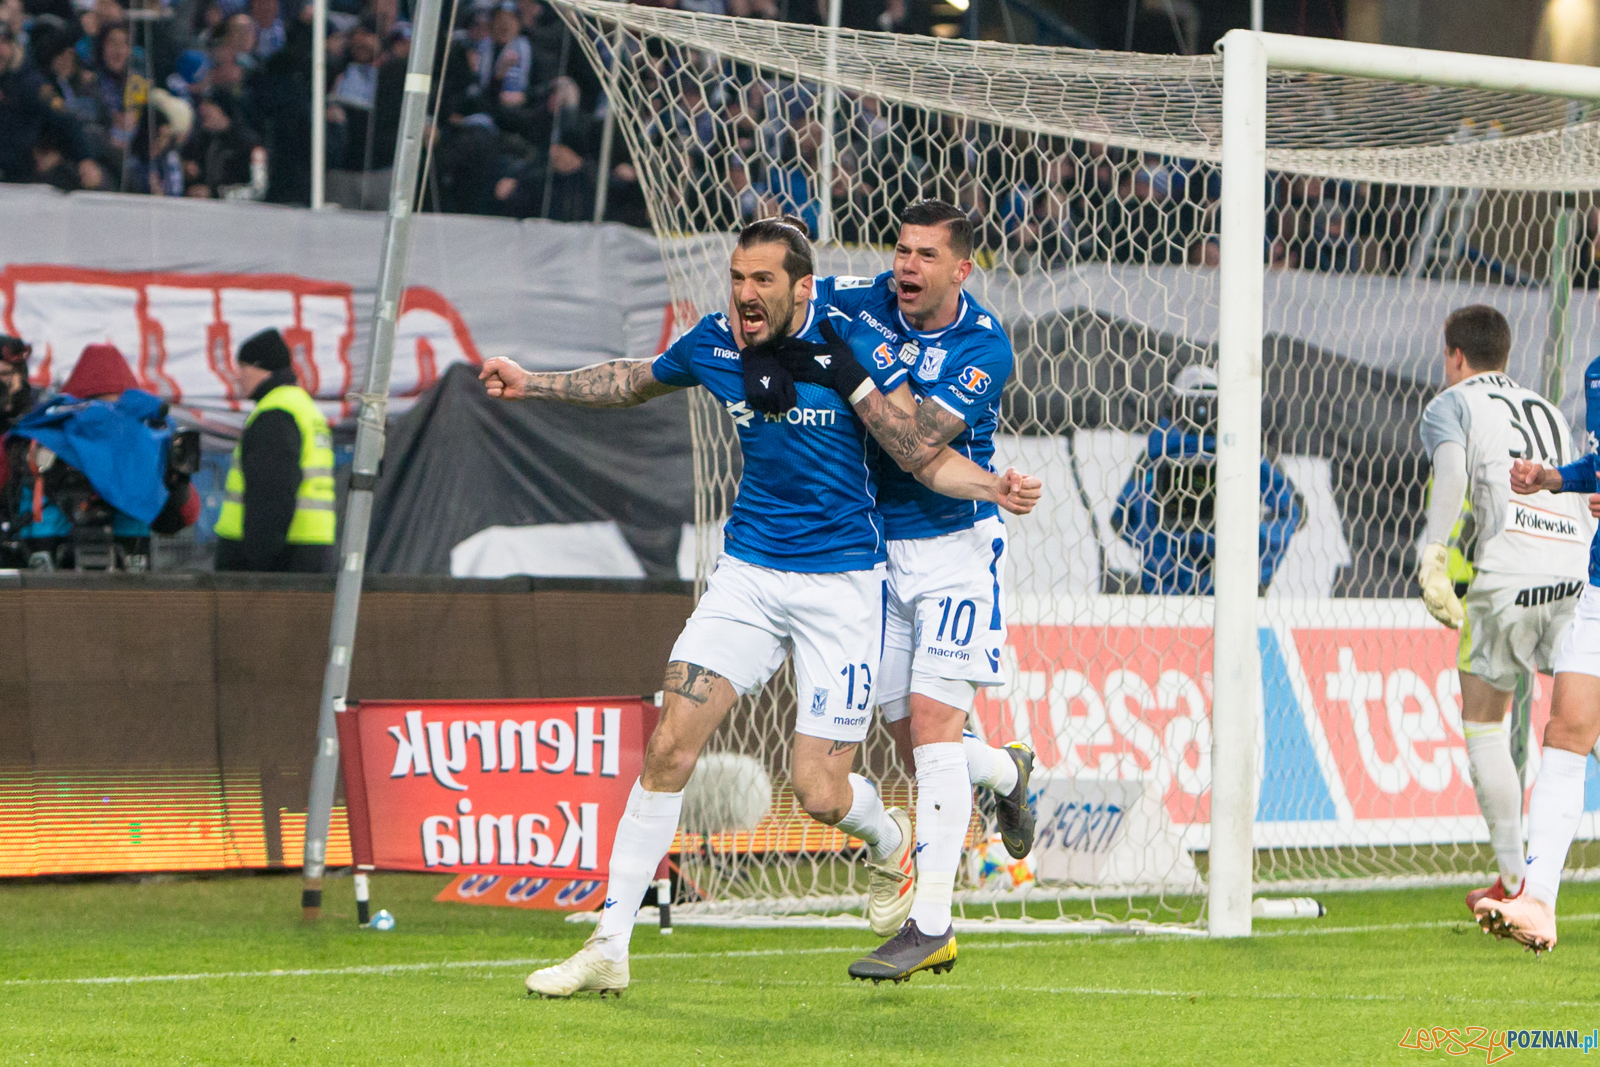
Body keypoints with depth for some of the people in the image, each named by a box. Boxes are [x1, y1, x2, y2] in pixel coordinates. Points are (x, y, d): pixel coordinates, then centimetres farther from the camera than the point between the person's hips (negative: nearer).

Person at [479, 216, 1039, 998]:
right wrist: (532, 384, 17)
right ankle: (608, 948, -4)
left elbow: (925, 457, -11)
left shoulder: (844, 348, -14)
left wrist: (992, 487, -29)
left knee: (821, 795, -6)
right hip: (748, 572, 4)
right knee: (669, 748, -10)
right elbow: (634, 381, 21)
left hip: (841, 581, -4)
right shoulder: (714, 345, -2)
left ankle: (891, 842, 32)